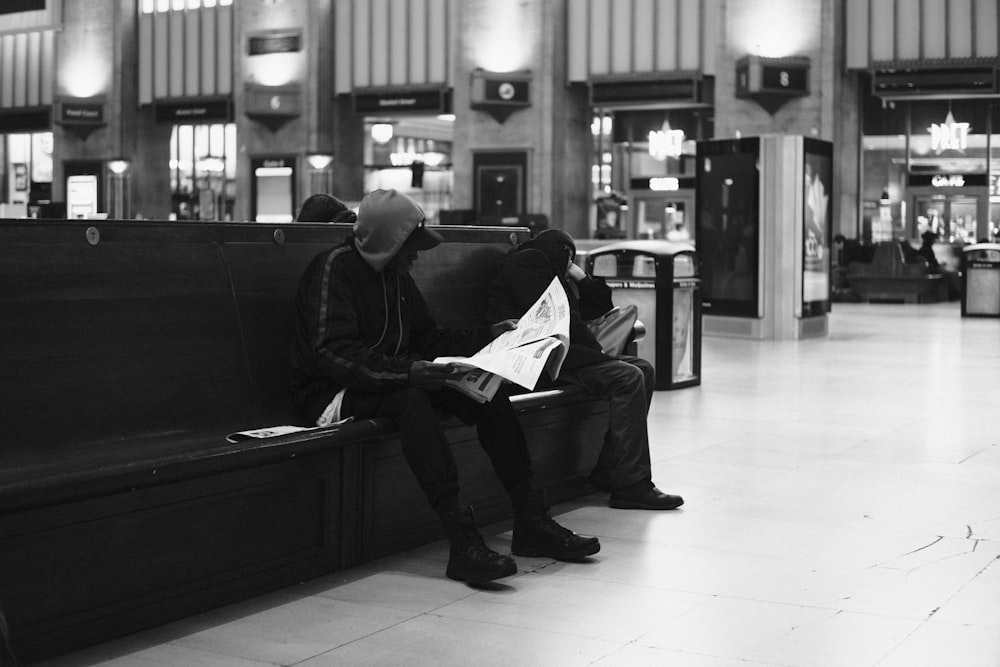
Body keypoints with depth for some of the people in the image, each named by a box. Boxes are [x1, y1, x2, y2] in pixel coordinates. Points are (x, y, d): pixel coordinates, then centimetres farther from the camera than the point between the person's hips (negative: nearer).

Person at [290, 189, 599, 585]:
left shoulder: (394, 274, 13)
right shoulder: (335, 267, -15)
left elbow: (426, 339, 17)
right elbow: (334, 355, -27)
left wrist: (489, 335, 5)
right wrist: (407, 371, -38)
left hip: (392, 382, 8)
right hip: (334, 394, -8)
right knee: (410, 399, -38)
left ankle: (530, 523, -13)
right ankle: (462, 541, -44)